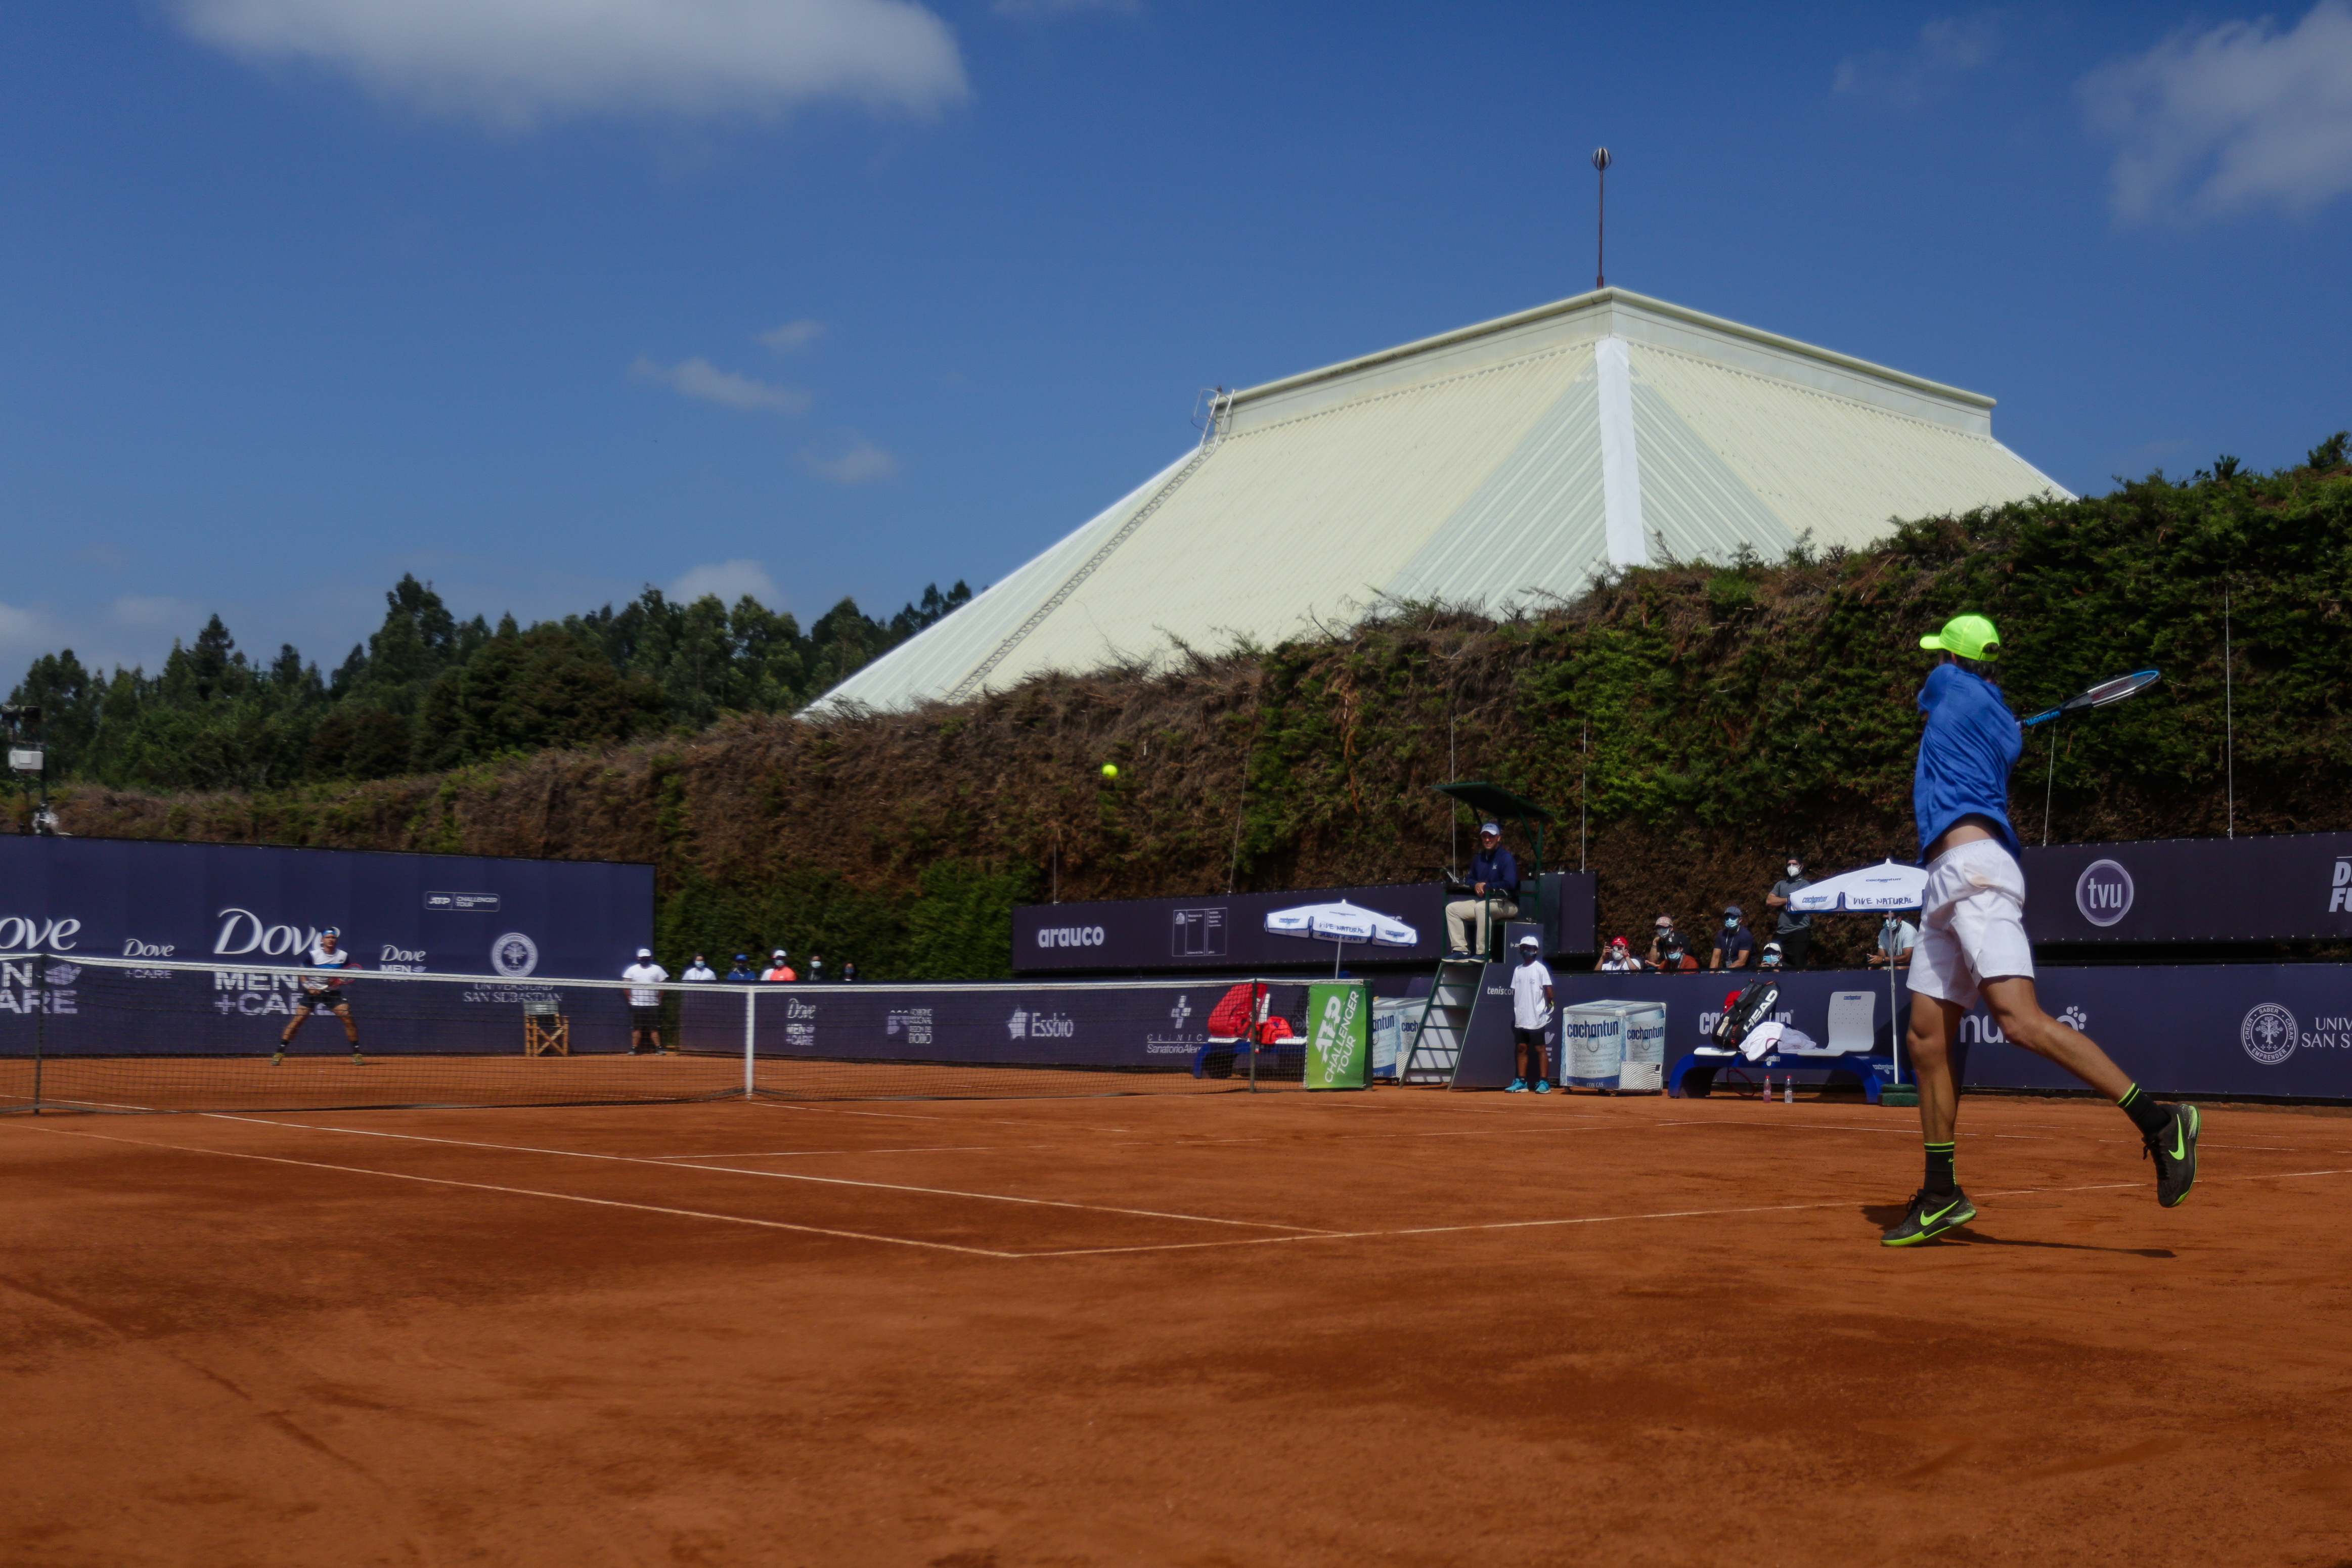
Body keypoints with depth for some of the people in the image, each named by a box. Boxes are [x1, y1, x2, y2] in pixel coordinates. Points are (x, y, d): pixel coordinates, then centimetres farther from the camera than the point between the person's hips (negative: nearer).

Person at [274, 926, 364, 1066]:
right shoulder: (314, 955, -8)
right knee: (298, 1020, -10)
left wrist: (340, 980, -12)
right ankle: (279, 1053, -2)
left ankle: (356, 1053, -4)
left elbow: (347, 975, 9)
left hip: (333, 992, 2)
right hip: (313, 991, -1)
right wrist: (308, 986, -16)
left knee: (348, 1017, -14)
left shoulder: (344, 956, -2)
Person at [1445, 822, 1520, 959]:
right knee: (1452, 908, -2)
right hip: (1483, 901, 8)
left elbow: (1510, 884, -23)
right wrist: (1476, 885, -5)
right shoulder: (1478, 859, 13)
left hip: (1507, 904, -8)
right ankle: (1461, 950, -8)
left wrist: (1486, 887, -16)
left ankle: (1483, 953, -36)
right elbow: (1470, 879, 21)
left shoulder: (1507, 858, -11)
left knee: (1482, 907, -37)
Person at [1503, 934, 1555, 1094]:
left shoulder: (1540, 969, -4)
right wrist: (1515, 1012, 11)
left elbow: (1549, 990, -7)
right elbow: (1515, 993, 14)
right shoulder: (1518, 970, 12)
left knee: (1539, 1048, -3)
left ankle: (1544, 1082, -1)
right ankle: (1521, 1082, 12)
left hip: (1536, 1018, -6)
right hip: (1520, 1019, 6)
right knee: (1521, 1048, 7)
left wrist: (1549, 1005, -8)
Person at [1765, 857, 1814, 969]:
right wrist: (1788, 900, 1)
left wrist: (1779, 903, 4)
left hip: (1798, 933, -5)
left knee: (1798, 968, -7)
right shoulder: (1781, 884, 18)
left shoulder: (1805, 884, 1)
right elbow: (1769, 902, 6)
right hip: (1781, 933, 5)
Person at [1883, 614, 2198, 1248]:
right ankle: (1941, 1196, 11)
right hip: (1948, 885, 10)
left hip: (1972, 866, -10)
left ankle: (2158, 1120, -24)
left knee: (2020, 1018, -23)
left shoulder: (1948, 686, 3)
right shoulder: (2006, 728, 21)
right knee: (1926, 1042, 8)